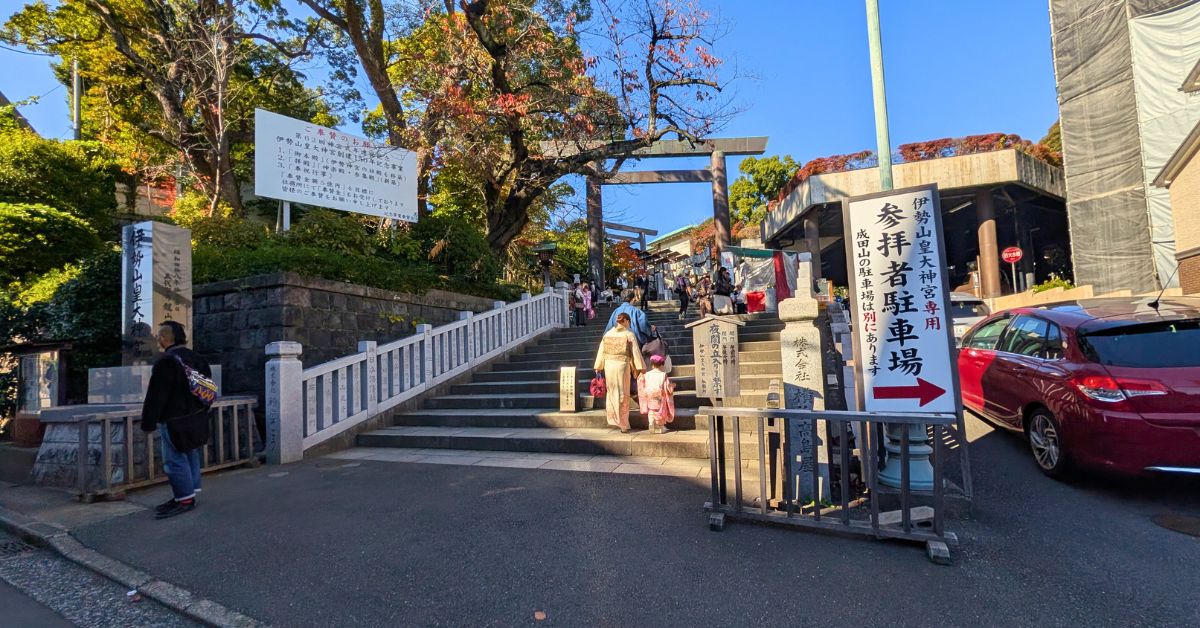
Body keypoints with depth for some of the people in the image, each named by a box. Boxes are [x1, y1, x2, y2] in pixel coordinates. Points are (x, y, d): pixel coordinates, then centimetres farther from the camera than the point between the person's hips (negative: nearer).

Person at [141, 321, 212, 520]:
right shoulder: (194, 357, 9)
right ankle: (189, 493, 23)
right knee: (190, 455, 15)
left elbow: (156, 395, -17)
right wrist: (202, 410, 24)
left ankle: (185, 499, 1)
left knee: (175, 459, -3)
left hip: (175, 421, -9)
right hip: (195, 418, 9)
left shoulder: (165, 361, -17)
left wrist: (148, 422, -9)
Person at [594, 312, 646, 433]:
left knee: (611, 392, 19)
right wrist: (641, 368, 0)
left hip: (609, 365, 3)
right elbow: (636, 352, -6)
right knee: (622, 394, 6)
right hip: (622, 365, -3)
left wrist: (598, 367, 19)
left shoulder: (608, 333, 5)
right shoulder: (629, 335, -5)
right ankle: (623, 424, 11)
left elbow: (601, 351, 9)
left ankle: (613, 419, 25)